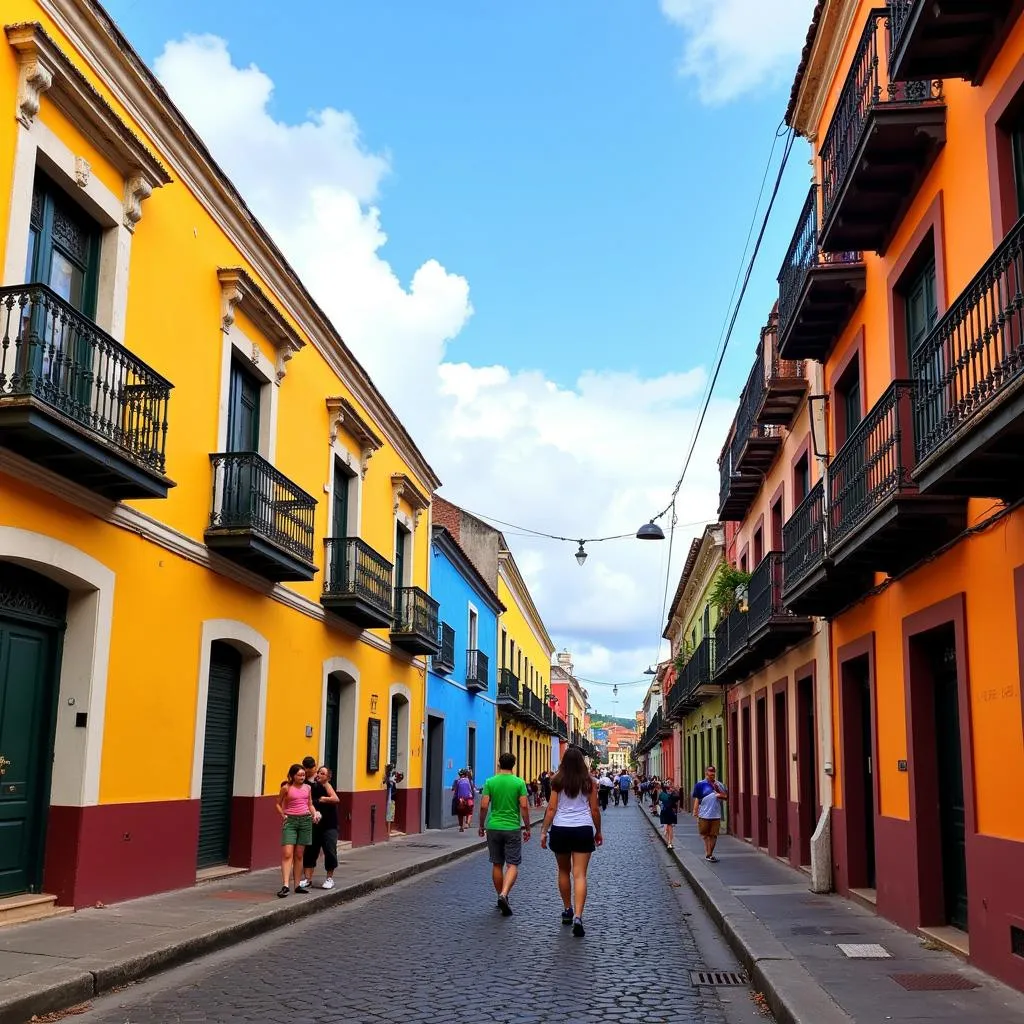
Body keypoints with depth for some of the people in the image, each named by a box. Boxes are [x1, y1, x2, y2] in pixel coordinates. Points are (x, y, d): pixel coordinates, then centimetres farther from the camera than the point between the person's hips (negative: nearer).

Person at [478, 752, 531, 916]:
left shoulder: (490, 782, -1)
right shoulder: (519, 783, -5)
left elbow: (484, 806, -5)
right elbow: (524, 806, -8)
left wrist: (481, 825, 8)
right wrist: (527, 828, 2)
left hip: (493, 828, 2)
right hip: (512, 828, -2)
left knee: (497, 865, 13)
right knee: (512, 865, 0)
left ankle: (501, 897, 21)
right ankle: (504, 895, -20)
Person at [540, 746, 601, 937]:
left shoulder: (557, 781, 0)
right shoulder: (589, 782, 1)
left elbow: (552, 809, -2)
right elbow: (595, 810, 5)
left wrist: (544, 831, 4)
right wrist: (598, 832, 17)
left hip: (560, 829, 1)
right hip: (583, 830, 0)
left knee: (564, 872, 19)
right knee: (580, 875, -4)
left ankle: (567, 911, 28)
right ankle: (578, 917, -17)